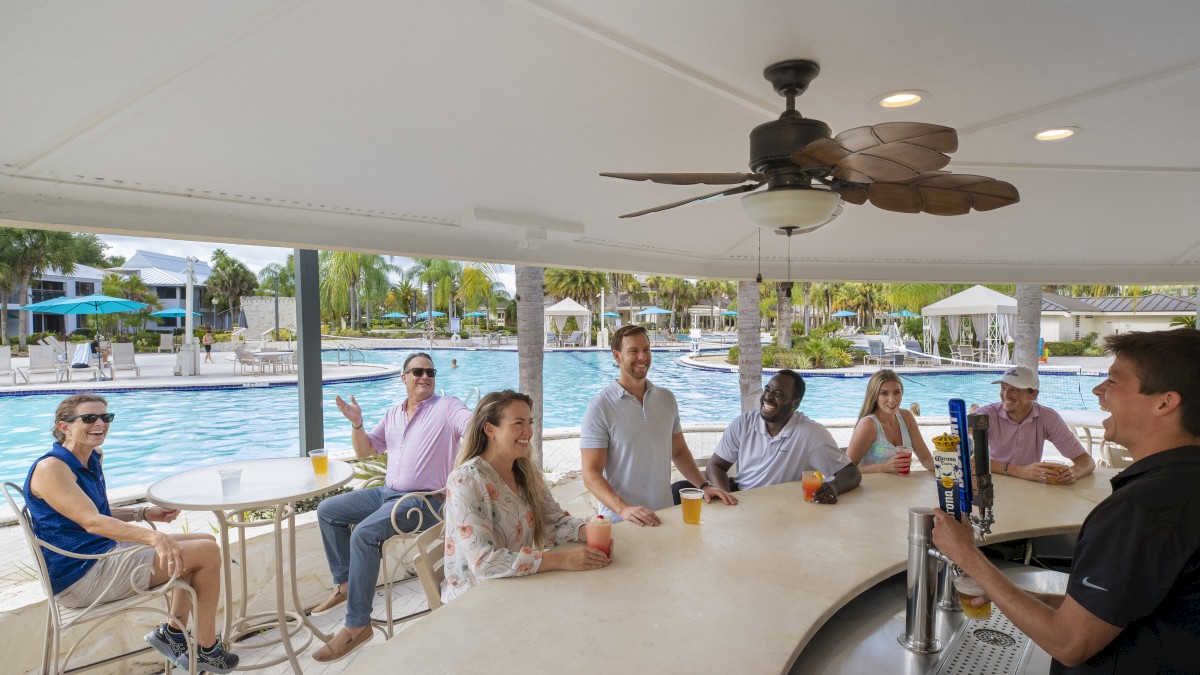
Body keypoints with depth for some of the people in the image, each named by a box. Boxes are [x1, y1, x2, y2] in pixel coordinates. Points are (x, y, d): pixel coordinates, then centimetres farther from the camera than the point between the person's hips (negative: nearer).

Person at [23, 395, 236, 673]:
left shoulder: (94, 459, 10)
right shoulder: (50, 468, -19)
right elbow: (91, 522, -31)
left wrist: (145, 513, 3)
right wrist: (154, 537, -44)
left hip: (106, 550, 10)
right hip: (82, 576, -10)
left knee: (206, 543, 12)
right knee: (208, 553, -15)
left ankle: (173, 632, 14)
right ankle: (206, 650, -2)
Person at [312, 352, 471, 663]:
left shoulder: (447, 407, -7)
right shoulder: (393, 413, 14)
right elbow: (364, 450, 15)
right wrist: (356, 423, -4)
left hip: (423, 500, -8)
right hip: (387, 492, 8)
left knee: (364, 534, -28)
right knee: (327, 510, 6)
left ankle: (357, 625, -17)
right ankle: (345, 582, 17)